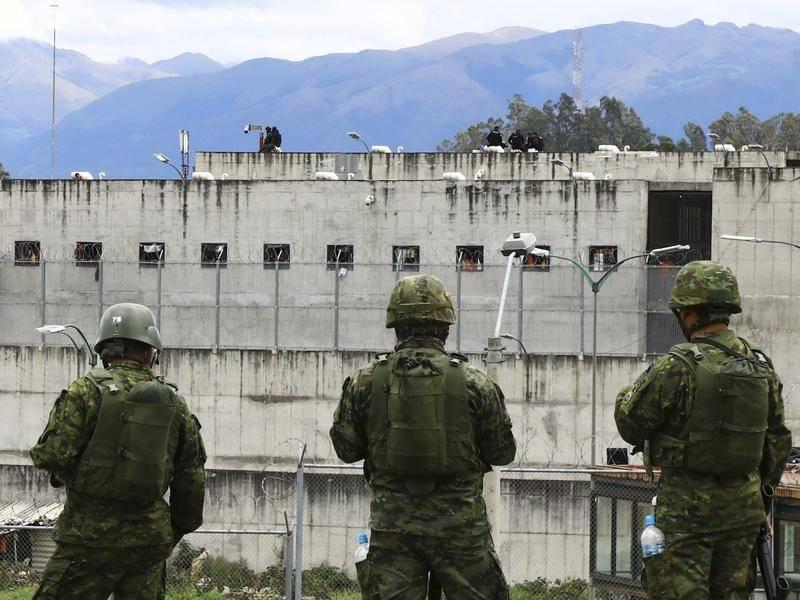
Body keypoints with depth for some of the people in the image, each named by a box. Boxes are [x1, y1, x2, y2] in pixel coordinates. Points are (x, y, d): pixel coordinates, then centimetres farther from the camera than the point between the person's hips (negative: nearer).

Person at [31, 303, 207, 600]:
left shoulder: (87, 390, -8)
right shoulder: (175, 403, 7)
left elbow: (53, 455, -15)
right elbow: (192, 478, 11)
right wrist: (178, 530, 23)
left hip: (92, 534, -5)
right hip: (150, 537, 5)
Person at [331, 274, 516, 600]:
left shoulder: (365, 381, -4)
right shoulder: (474, 383, -7)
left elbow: (346, 448, 6)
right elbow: (503, 452, 2)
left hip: (392, 526, 1)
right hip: (459, 525, -1)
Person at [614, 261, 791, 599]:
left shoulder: (678, 367, -17)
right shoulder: (761, 366, 4)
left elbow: (629, 423, -7)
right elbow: (778, 439, 13)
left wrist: (630, 392, 14)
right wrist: (763, 482, 25)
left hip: (688, 505, -6)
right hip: (743, 505, 6)